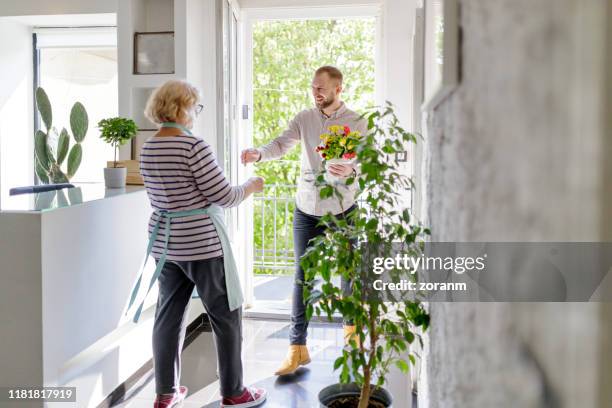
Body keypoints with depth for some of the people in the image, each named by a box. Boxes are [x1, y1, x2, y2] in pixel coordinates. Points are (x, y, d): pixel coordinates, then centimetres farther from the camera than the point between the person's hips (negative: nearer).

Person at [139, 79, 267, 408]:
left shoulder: (148, 149, 6)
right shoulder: (194, 147, -18)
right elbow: (225, 197, -15)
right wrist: (251, 186, 3)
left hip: (165, 243, 7)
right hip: (201, 244, -7)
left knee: (168, 316, 14)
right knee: (226, 316, 7)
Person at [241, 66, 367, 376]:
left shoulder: (356, 123, -5)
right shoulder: (304, 118, 2)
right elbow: (282, 144, -9)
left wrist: (350, 171, -34)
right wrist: (258, 153, -30)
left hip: (342, 210, -1)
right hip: (306, 210, 2)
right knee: (303, 276, 2)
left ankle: (351, 327, 39)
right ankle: (297, 348, 7)